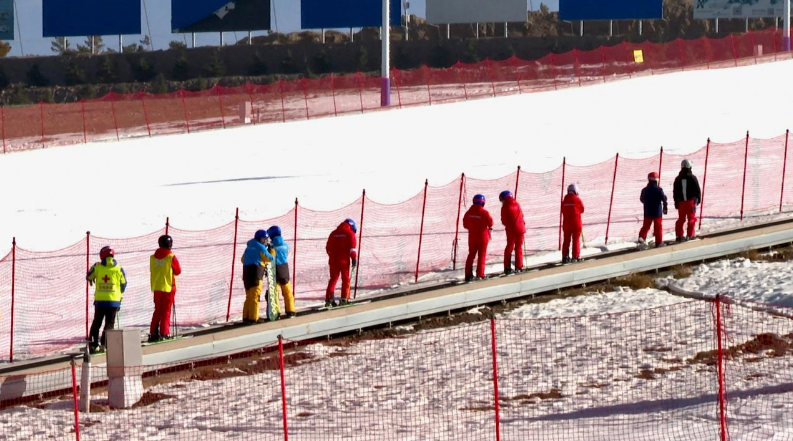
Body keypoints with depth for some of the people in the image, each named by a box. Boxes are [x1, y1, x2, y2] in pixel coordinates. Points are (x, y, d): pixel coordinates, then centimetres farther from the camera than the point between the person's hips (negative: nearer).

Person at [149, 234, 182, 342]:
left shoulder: (153, 257, 2)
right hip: (168, 287, -4)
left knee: (157, 311, 13)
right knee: (166, 311, 1)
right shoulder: (171, 257, -11)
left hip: (156, 287, 4)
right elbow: (178, 271, -2)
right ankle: (164, 333, -4)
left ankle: (153, 333, 10)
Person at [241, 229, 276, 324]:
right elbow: (270, 258, 2)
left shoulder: (249, 247, 18)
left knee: (249, 296, 13)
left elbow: (243, 259, 21)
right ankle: (253, 318, -10)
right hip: (256, 271, -8)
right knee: (255, 296, -7)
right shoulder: (261, 247, -5)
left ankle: (246, 317, 11)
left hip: (246, 271, 8)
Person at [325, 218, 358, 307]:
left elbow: (328, 247, 16)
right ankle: (344, 299, 2)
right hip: (344, 260, -4)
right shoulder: (350, 233, -1)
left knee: (333, 279, 10)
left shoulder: (333, 233, 14)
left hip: (333, 260, 4)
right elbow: (352, 246, -10)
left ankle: (329, 299, 2)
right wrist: (354, 258, -7)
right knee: (346, 279, 6)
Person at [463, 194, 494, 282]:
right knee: (482, 256, 4)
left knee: (471, 255, 13)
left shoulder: (469, 212, -2)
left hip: (472, 237, 4)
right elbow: (490, 223, -12)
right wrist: (489, 227, 10)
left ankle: (468, 274, 12)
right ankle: (480, 275, 0)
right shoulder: (484, 213, -15)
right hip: (482, 237, -4)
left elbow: (465, 225, 4)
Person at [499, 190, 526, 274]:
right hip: (520, 228, 3)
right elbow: (522, 216, 9)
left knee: (509, 248, 10)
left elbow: (504, 221, -4)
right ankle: (518, 267, 9)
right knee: (519, 248, 11)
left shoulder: (505, 207, -11)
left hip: (511, 230, -3)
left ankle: (507, 268, 6)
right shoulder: (517, 204, 1)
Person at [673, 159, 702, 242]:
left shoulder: (678, 179, 3)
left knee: (681, 219, 11)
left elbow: (675, 191, 6)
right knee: (692, 218, 4)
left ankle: (679, 235, 10)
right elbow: (697, 190, -4)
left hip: (681, 201, 3)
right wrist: (698, 199, 11)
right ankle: (690, 235, -1)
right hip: (691, 200, -3)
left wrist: (676, 202, 14)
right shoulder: (692, 178, -8)